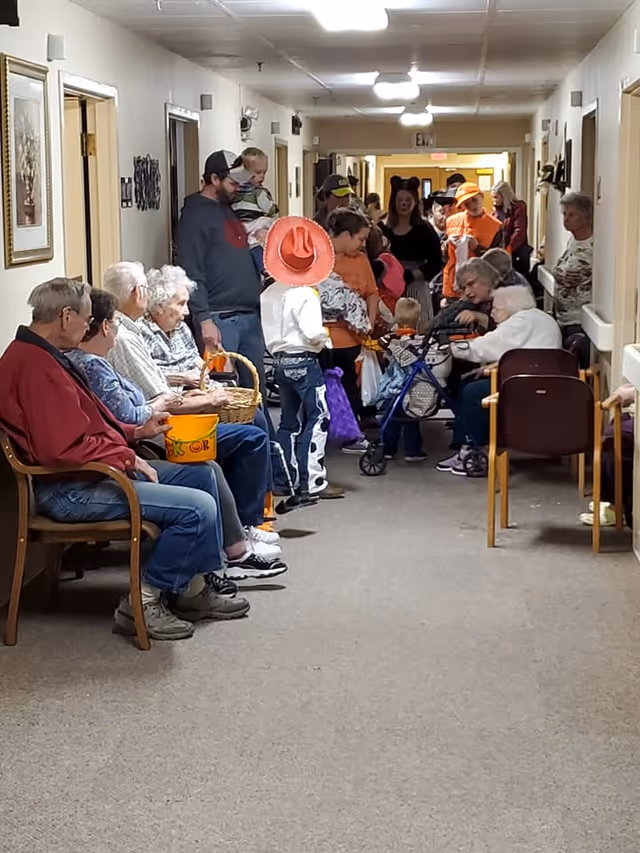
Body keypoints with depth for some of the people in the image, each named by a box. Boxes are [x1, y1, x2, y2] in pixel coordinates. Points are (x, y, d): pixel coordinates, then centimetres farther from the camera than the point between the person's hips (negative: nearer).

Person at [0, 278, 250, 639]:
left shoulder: (41, 356, 14)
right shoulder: (37, 367, -22)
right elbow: (65, 448, -28)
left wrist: (137, 432, 15)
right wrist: (128, 459, -16)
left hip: (88, 472, 12)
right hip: (69, 490, -12)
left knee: (203, 474, 16)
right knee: (198, 508, -21)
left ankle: (193, 589, 18)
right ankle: (144, 602, -5)